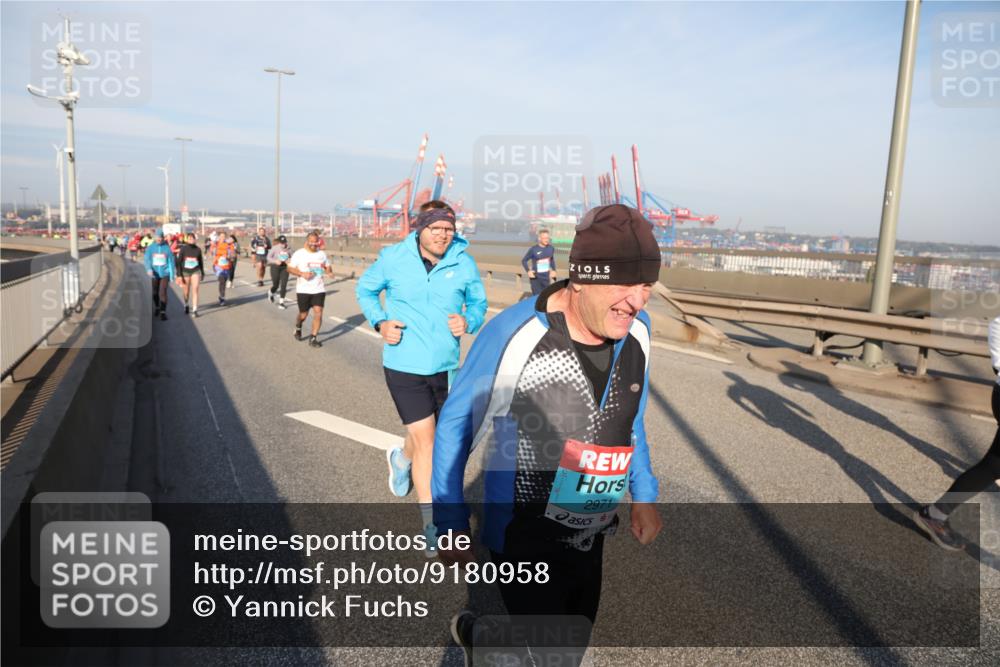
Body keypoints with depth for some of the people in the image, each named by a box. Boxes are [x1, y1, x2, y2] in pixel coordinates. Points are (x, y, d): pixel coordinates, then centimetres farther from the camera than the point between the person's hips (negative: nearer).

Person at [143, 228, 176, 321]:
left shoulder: (167, 247, -2)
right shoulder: (150, 247, 0)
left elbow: (171, 261, 1)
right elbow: (146, 259, -8)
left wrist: (172, 275, -1)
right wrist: (149, 269, -26)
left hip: (165, 274, -2)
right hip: (154, 274, 2)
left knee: (163, 292, -12)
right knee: (154, 293, 14)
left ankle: (163, 312, -8)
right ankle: (157, 307, 37)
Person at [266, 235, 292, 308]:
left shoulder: (288, 249, -1)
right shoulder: (275, 248, -8)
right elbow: (268, 257, -6)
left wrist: (289, 261, -11)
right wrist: (275, 261, -22)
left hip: (285, 267, 2)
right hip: (275, 267, -2)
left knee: (284, 285, -5)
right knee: (276, 285, 3)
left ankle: (281, 302, 5)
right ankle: (271, 293, 39)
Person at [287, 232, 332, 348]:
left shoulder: (322, 254, 8)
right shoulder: (299, 254, -2)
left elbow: (328, 267, 19)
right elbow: (290, 268, -3)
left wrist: (329, 271, -5)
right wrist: (302, 274, -18)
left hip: (319, 289, 2)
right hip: (303, 290, -2)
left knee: (318, 312, -10)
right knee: (303, 314, 7)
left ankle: (313, 339, -1)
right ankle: (298, 328, 41)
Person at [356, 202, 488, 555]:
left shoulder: (464, 263, -5)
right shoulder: (393, 258, -8)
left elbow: (478, 302, 9)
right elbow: (364, 289, 8)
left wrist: (469, 321, -14)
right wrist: (379, 322, -7)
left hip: (447, 366, 3)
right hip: (404, 365, -3)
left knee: (431, 434, 20)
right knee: (425, 441, -4)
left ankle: (401, 458, 58)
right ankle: (431, 527, 11)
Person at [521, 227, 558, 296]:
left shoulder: (551, 248, 1)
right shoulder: (533, 249, -12)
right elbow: (524, 260, -3)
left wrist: (553, 270, 8)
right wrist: (528, 271, -17)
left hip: (546, 277, 5)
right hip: (536, 277, -5)